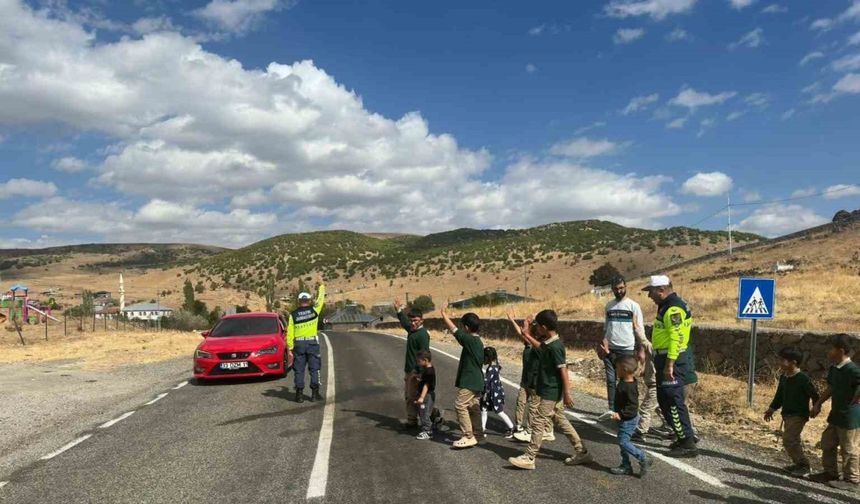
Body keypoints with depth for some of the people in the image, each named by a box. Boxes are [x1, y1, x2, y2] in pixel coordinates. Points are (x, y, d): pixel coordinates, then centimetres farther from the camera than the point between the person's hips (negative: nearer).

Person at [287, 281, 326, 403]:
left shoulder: (293, 314, -1)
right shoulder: (314, 310, -3)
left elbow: (289, 334, -2)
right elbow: (320, 298, 16)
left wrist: (290, 349, 3)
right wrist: (322, 286, 31)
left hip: (299, 344, 1)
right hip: (312, 342, 0)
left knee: (299, 370, 6)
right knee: (314, 369, 6)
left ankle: (299, 394, 5)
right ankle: (315, 393, 6)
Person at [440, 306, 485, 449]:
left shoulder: (470, 340, -18)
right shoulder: (478, 341, 11)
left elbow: (453, 329, -16)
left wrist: (444, 315, -2)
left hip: (469, 382, -10)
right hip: (476, 380, 10)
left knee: (460, 406, -7)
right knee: (473, 407, 16)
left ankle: (469, 437, -6)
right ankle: (478, 432, 24)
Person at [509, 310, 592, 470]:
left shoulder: (555, 346, -21)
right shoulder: (549, 343, 6)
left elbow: (563, 370, -22)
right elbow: (540, 347, 29)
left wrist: (567, 394, -20)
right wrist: (526, 334, 24)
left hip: (550, 393, -10)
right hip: (553, 392, 10)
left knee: (538, 423, -3)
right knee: (561, 421, 16)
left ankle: (529, 458, 5)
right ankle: (581, 452, 24)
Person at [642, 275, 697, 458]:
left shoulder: (673, 308, -18)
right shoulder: (666, 306, 15)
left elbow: (676, 338, -24)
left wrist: (669, 365, -26)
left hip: (671, 360, -11)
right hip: (665, 358, 11)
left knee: (673, 402, -6)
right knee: (665, 400, 18)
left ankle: (688, 444, 0)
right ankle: (686, 434, 28)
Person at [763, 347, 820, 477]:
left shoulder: (803, 379, -19)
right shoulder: (784, 377, 6)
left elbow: (814, 395, -11)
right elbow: (779, 395, 15)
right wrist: (772, 409, 11)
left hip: (799, 415, -8)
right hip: (787, 414, 8)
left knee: (789, 440, -14)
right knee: (793, 441, 15)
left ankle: (804, 466, -2)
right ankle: (799, 464, 28)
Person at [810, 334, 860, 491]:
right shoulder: (834, 369, 6)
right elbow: (831, 388, 19)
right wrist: (818, 404, 20)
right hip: (836, 414, 9)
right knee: (827, 443, 17)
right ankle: (830, 473, 31)